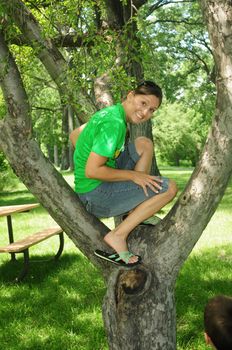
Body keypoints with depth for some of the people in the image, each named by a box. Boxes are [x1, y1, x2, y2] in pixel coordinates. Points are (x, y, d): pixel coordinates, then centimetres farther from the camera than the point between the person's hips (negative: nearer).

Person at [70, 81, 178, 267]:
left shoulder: (109, 112, 8)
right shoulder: (114, 123, -22)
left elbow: (74, 135, 21)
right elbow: (91, 171, -26)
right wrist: (132, 175, -16)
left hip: (86, 187, 10)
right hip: (95, 197, -10)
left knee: (144, 144, 13)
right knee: (169, 188, -13)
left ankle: (133, 214, 10)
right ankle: (118, 236, -8)